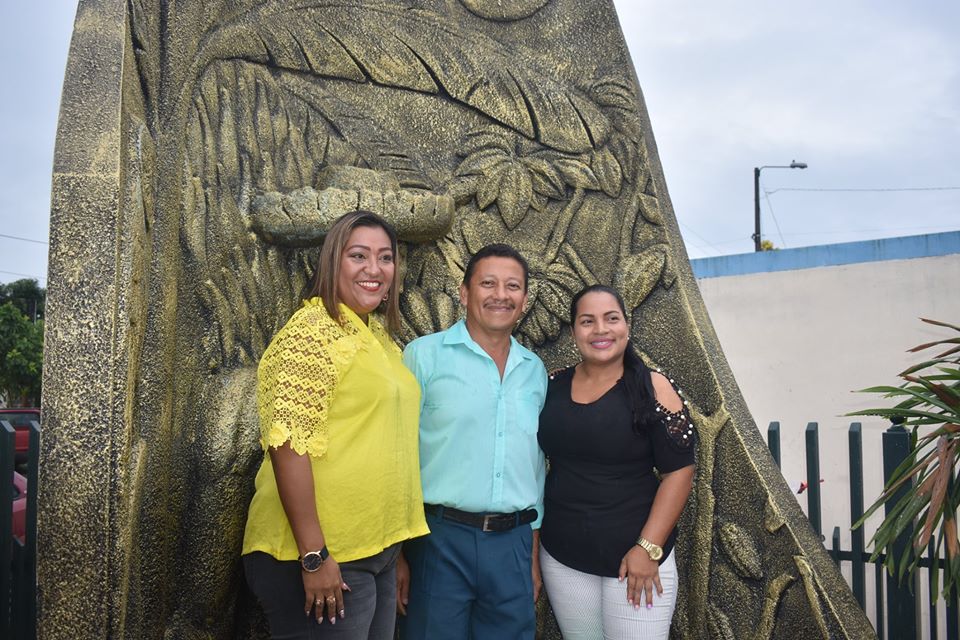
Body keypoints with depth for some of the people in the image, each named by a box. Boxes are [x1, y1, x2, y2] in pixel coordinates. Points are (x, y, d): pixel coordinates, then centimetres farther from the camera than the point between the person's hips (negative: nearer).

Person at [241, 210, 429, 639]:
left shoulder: (380, 336, 12)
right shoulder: (312, 332, -13)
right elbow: (288, 444, -20)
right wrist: (314, 555, -22)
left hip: (378, 554, 8)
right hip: (322, 558, -8)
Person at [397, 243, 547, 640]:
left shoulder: (535, 371, 10)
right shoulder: (425, 355, -5)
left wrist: (534, 554, 16)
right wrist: (396, 553, -8)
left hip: (512, 544, 4)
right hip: (440, 539, -4)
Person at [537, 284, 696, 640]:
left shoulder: (652, 388, -7)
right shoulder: (552, 387, 2)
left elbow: (679, 472, -9)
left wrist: (648, 548, -15)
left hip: (634, 554, -3)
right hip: (562, 556, 3)